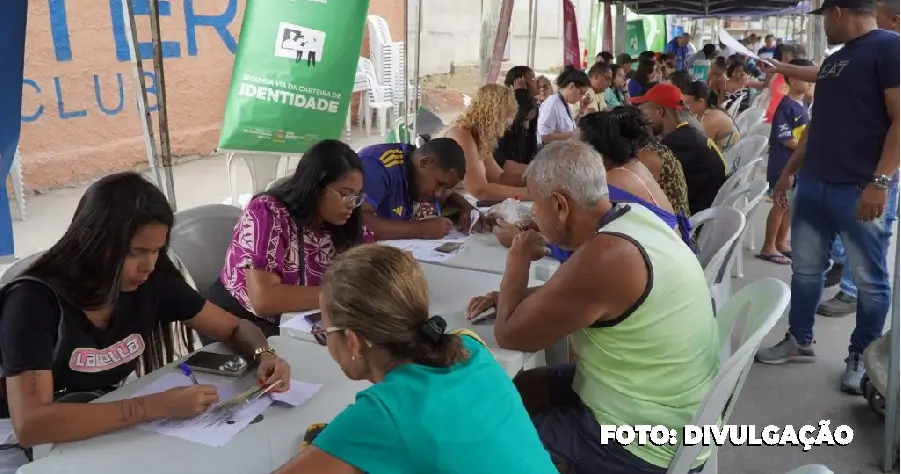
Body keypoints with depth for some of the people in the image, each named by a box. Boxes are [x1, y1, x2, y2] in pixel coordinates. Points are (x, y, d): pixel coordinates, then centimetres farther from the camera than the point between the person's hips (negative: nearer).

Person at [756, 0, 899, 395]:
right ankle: (799, 341, 26)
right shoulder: (832, 61, 18)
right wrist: (788, 172, 21)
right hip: (813, 184, 8)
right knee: (805, 268, 13)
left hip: (860, 189, -8)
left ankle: (860, 356, 17)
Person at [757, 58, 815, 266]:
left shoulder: (803, 105, 11)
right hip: (784, 162, -9)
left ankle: (781, 242, 26)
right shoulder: (786, 106, -16)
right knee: (781, 203, -3)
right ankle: (768, 247, 5)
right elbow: (784, 138, -20)